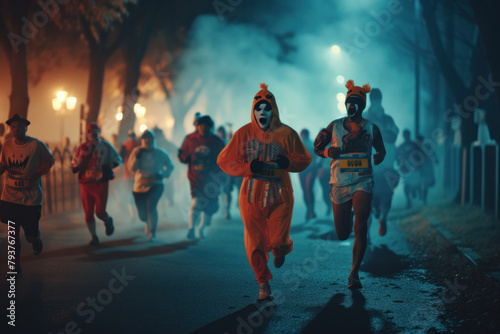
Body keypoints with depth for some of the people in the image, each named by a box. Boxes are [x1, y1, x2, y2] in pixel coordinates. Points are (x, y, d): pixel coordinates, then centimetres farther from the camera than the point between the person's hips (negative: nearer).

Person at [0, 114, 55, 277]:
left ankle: (35, 240, 43)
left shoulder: (36, 145, -9)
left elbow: (51, 160, 1)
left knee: (31, 233, 4)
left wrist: (36, 174, -11)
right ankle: (16, 266, 15)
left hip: (31, 197, -3)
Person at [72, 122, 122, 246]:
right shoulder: (82, 148, 2)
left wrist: (108, 167, 0)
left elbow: (118, 159, 14)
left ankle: (108, 221, 30)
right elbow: (74, 167, -2)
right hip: (86, 184, 2)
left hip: (101, 183, -2)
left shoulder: (105, 146, 1)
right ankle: (93, 237, 14)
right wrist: (82, 156, -16)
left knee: (100, 212, -5)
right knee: (88, 213, 0)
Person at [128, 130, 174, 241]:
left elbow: (170, 166, 9)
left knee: (151, 206, -27)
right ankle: (148, 222, 45)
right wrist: (137, 157, -20)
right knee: (142, 215, 5)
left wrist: (163, 174, -9)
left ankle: (152, 233, -15)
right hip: (140, 186, 2)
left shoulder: (160, 153, -2)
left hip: (156, 185, -2)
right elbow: (131, 168, -6)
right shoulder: (137, 151, 0)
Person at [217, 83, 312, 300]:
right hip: (251, 198, 1)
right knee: (255, 244, 1)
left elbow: (305, 159, 5)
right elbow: (224, 161, -2)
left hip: (280, 197, -1)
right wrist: (249, 167, -16)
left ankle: (282, 249, 33)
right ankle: (263, 283, 21)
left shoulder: (286, 134, -3)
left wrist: (288, 163, -17)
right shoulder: (244, 133, -3)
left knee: (277, 241, -6)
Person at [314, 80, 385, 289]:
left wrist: (379, 157, -1)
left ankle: (354, 273, -9)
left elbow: (381, 150, 19)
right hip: (340, 185, 1)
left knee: (360, 228, -17)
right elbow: (317, 148, 9)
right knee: (342, 235, 5)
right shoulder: (334, 127, 2)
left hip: (363, 183, -1)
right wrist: (328, 152, -11)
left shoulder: (371, 128, 3)